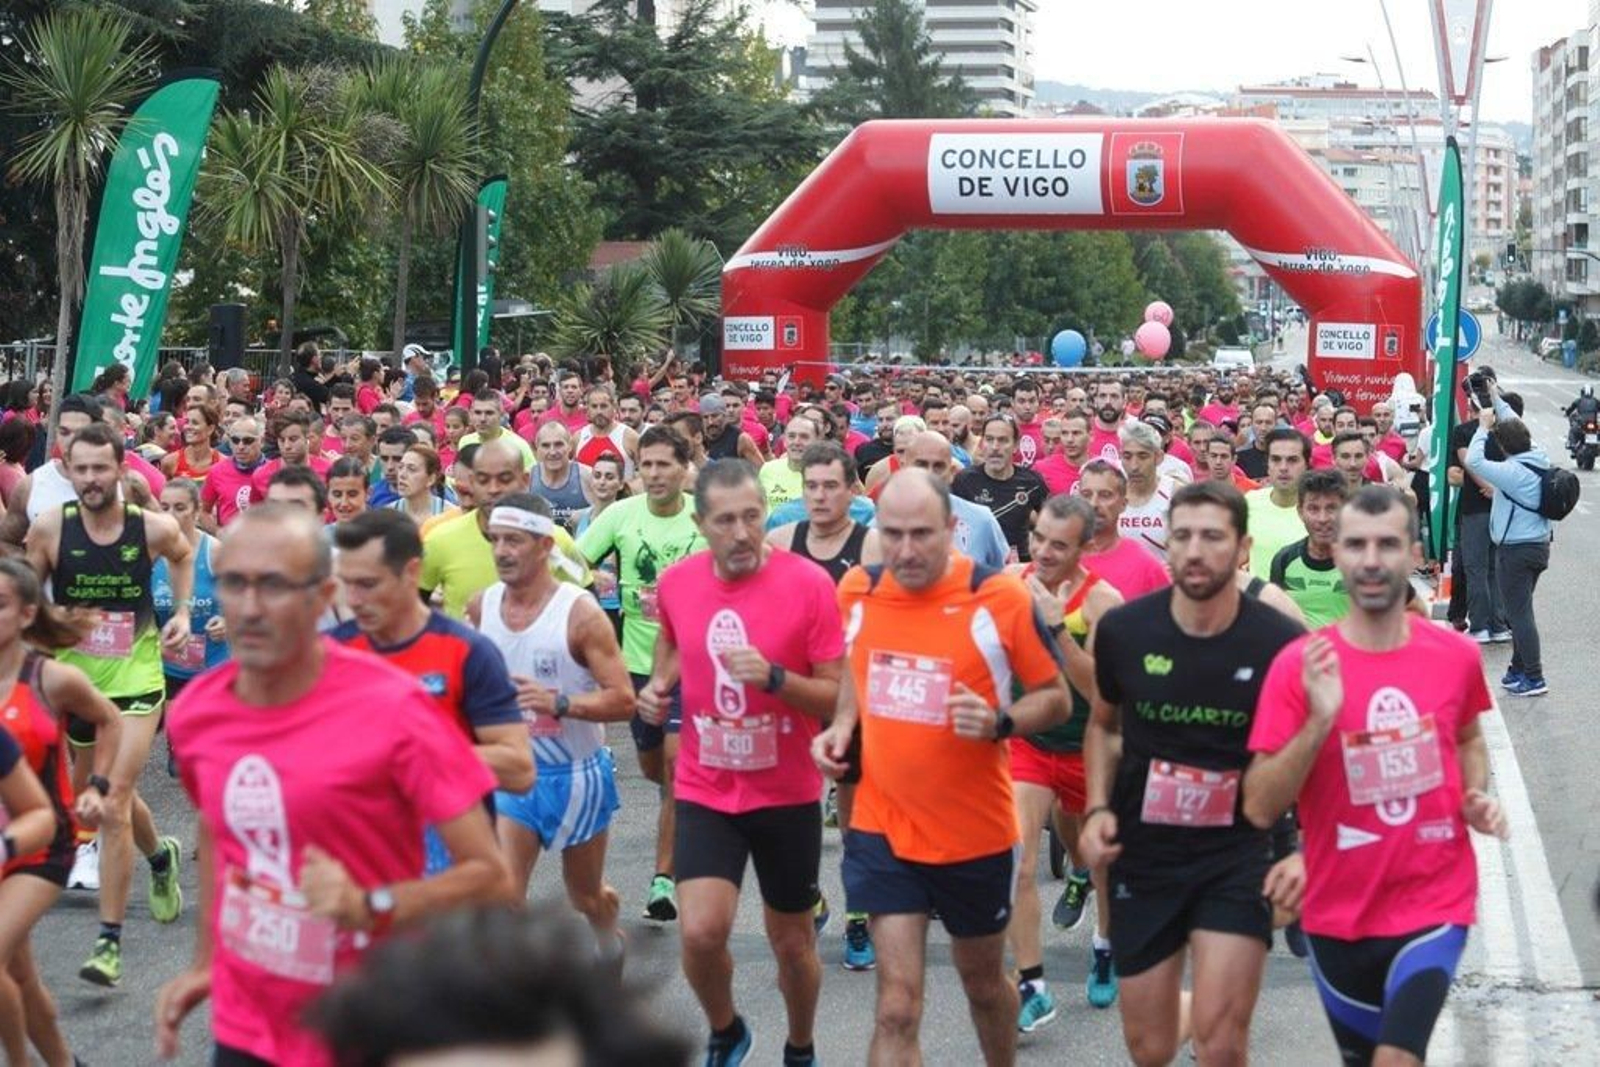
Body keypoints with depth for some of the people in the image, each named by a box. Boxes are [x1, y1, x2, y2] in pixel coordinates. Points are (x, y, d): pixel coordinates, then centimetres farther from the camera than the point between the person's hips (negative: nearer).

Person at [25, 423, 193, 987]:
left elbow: (183, 554, 14)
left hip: (135, 679, -2)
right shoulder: (50, 527, -11)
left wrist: (182, 613, 4)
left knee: (113, 800, -14)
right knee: (113, 794, 19)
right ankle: (161, 856, 52)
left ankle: (110, 940, -9)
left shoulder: (153, 527, -11)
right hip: (75, 680, 3)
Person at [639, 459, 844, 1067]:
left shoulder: (808, 583, -16)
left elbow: (840, 696, -13)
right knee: (701, 932, -13)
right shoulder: (677, 582, -4)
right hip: (704, 791, 2)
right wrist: (659, 684, 1)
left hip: (787, 793, -2)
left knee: (791, 941, 12)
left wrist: (773, 676, -28)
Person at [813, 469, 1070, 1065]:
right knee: (896, 1006, -4)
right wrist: (842, 725, -1)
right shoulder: (857, 591, -4)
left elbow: (1055, 699, -6)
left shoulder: (1002, 598, -16)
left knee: (983, 983, 21)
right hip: (882, 832, 2)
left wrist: (999, 722, -26)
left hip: (976, 835, -1)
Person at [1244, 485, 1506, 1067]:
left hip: (1435, 902, 0)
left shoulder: (1456, 655, -4)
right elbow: (1259, 808, -15)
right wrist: (1319, 721, -27)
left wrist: (1478, 800, -2)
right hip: (1340, 913, 0)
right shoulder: (1297, 665, -13)